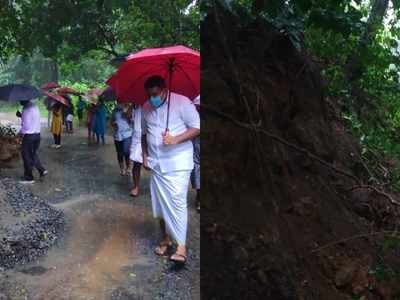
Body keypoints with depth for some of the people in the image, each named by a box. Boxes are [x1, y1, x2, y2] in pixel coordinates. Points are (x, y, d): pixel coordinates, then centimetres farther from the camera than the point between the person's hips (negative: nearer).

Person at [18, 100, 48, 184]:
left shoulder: (26, 109, -20)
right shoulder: (35, 107, 8)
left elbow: (26, 125, -22)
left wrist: (20, 132, -6)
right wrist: (21, 116, 10)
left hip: (28, 136, -8)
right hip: (37, 134, 8)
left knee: (27, 156, 4)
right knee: (33, 154, 24)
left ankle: (28, 178, 12)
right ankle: (42, 170, 16)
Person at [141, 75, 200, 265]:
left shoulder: (182, 102, -10)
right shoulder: (146, 108, 7)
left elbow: (196, 127, -10)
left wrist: (175, 139, -22)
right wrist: (145, 155, 10)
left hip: (178, 163, -6)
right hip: (155, 163, 6)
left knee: (177, 203, -11)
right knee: (160, 203, 11)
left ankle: (181, 245, -6)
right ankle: (166, 238, 26)